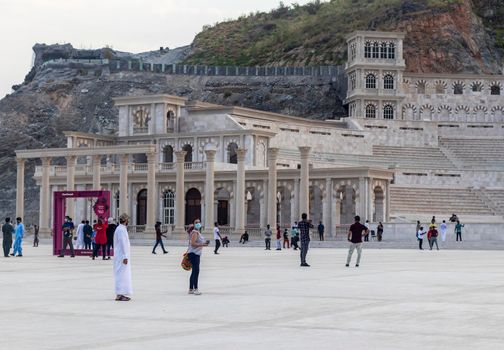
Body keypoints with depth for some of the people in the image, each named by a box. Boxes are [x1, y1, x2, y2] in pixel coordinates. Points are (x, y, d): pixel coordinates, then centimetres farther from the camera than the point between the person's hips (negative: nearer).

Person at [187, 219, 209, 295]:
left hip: (196, 254, 11)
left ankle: (191, 289, 19)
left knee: (194, 272, 13)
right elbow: (192, 243, -22)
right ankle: (195, 289, -16)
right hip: (193, 254, -11)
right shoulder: (195, 232, -14)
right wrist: (202, 245, -25)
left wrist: (204, 243, 12)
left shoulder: (198, 232, 17)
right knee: (196, 271, -15)